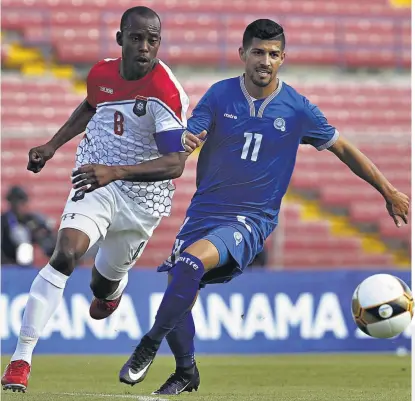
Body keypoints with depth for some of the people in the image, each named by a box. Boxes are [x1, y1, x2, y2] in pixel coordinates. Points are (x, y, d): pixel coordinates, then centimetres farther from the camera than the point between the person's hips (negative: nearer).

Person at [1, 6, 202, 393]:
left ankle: (111, 291, 58)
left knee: (104, 285, 14)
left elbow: (175, 163, -31)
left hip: (143, 197, -2)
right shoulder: (101, 73, -5)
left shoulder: (166, 93, -23)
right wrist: (52, 146, 17)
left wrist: (115, 171, -42)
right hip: (96, 181, 2)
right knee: (65, 254, -24)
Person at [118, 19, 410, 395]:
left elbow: (344, 149, 9)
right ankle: (187, 372, 26)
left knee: (192, 261, -31)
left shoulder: (298, 109, -3)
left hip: (252, 220, -3)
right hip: (205, 210, 3)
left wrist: (389, 192, 13)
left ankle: (150, 344, -18)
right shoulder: (220, 95, -1)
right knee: (178, 299, -1)